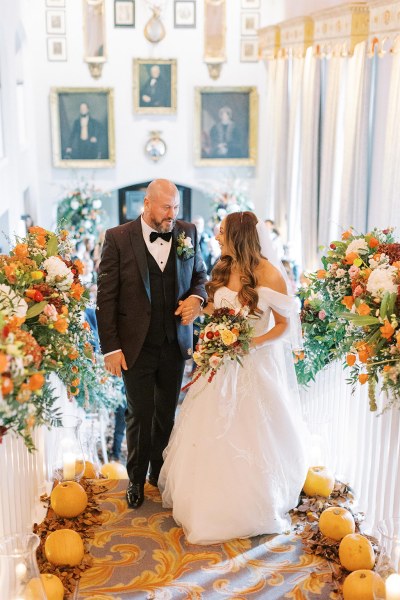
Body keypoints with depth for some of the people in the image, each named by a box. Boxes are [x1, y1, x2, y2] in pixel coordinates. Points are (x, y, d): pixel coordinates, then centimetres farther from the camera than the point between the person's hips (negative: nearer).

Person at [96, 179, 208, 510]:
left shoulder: (188, 232, -1)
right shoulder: (118, 238, -11)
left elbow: (200, 274, 13)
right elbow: (106, 296, -9)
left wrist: (196, 297, -10)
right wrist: (110, 347, -11)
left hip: (175, 343, 3)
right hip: (137, 346, -3)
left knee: (167, 413, 16)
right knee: (140, 415, 10)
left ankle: (160, 471, 37)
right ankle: (137, 479, 31)